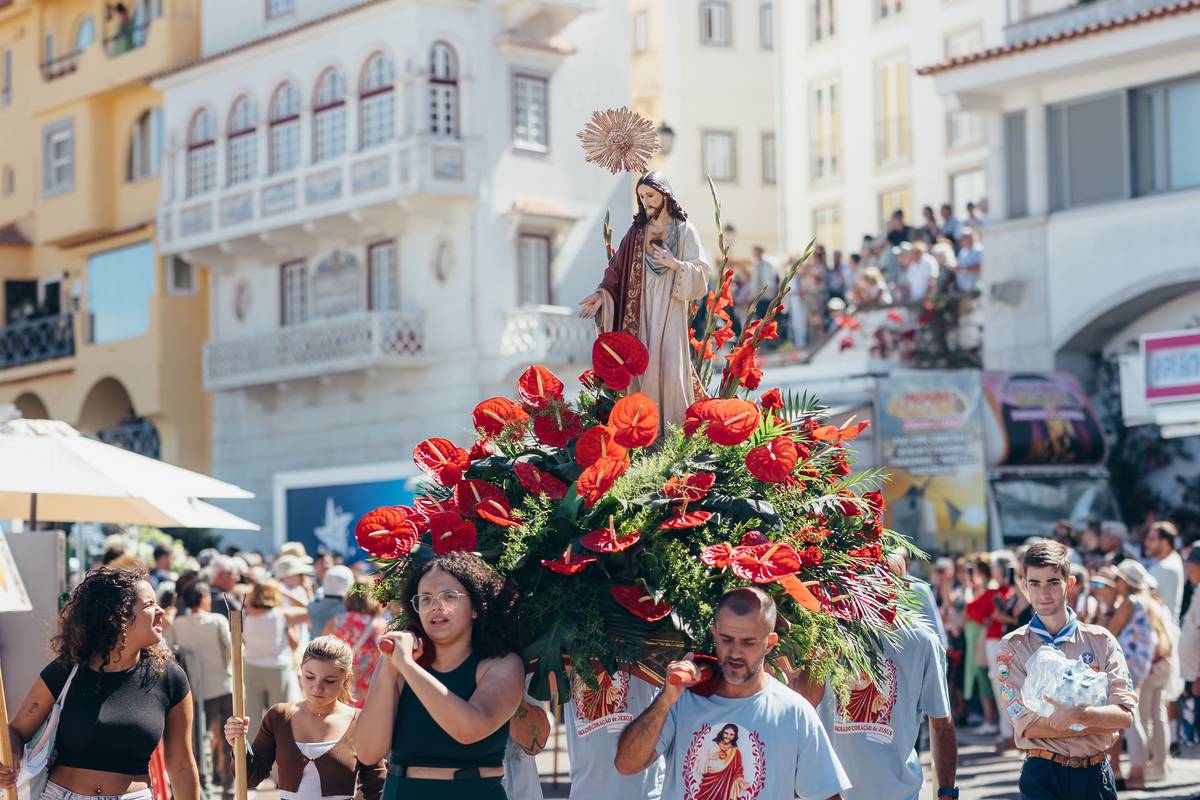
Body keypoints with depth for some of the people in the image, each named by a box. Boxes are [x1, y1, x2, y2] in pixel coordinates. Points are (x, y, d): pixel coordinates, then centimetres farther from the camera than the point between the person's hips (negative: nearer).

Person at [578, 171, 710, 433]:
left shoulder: (684, 230, 5)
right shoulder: (637, 231, 13)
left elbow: (701, 272, 1)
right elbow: (618, 267, 7)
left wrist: (675, 264, -15)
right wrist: (603, 292, -8)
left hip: (671, 309, -3)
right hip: (642, 311, 3)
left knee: (670, 367, -12)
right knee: (643, 368, -5)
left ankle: (676, 430, -8)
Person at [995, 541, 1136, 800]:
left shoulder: (1101, 640, 3)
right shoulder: (1013, 647, -1)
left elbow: (1125, 716, -7)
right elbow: (1027, 725, -11)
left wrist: (1079, 715, -25)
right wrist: (1100, 722, -13)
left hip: (1096, 776, 2)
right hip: (1043, 777, -2)